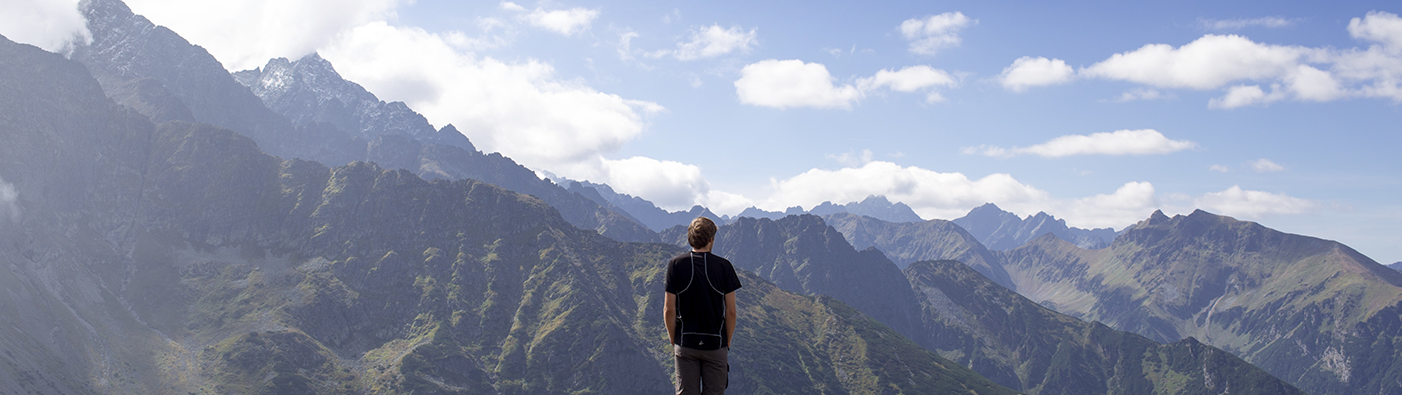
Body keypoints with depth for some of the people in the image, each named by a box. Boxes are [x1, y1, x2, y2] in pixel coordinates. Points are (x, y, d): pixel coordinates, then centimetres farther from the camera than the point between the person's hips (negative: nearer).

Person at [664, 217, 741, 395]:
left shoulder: (675, 265, -3)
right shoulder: (723, 266, -4)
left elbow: (669, 310, -4)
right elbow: (731, 311, -3)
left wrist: (673, 341, 8)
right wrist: (727, 342, 9)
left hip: (685, 345, 1)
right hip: (716, 344, -1)